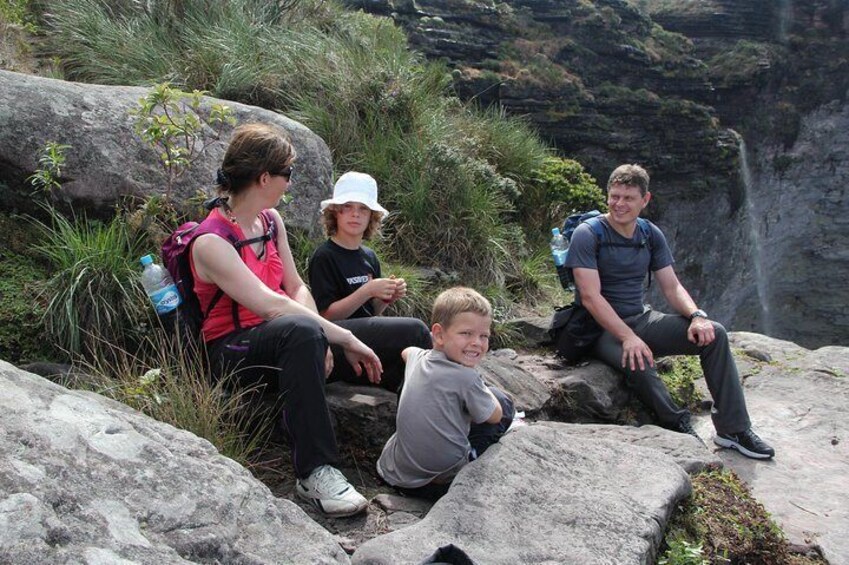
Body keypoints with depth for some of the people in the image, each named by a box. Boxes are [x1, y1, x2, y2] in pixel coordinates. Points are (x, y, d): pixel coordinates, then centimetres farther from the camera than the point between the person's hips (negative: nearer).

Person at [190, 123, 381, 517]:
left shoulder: (271, 219, 8)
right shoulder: (211, 243, -17)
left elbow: (296, 287, 7)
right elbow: (271, 305, -27)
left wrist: (318, 336, -14)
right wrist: (345, 340, -28)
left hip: (277, 340, 8)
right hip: (231, 352, -8)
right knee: (301, 330, -36)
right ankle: (314, 473, -35)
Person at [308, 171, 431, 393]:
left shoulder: (369, 257, 17)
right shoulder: (324, 257, -6)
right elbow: (326, 315, -12)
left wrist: (388, 298, 0)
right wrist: (367, 291, -19)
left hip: (369, 337, 7)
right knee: (416, 329, -23)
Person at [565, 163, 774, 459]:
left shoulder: (651, 236, 6)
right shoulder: (587, 235, -14)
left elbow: (671, 286, 6)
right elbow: (590, 297, -22)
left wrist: (696, 315, -15)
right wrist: (627, 337, -32)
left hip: (641, 318, 7)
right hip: (601, 328, -6)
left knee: (713, 334, -10)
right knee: (637, 362, -37)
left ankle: (733, 429, -3)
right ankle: (679, 427, -9)